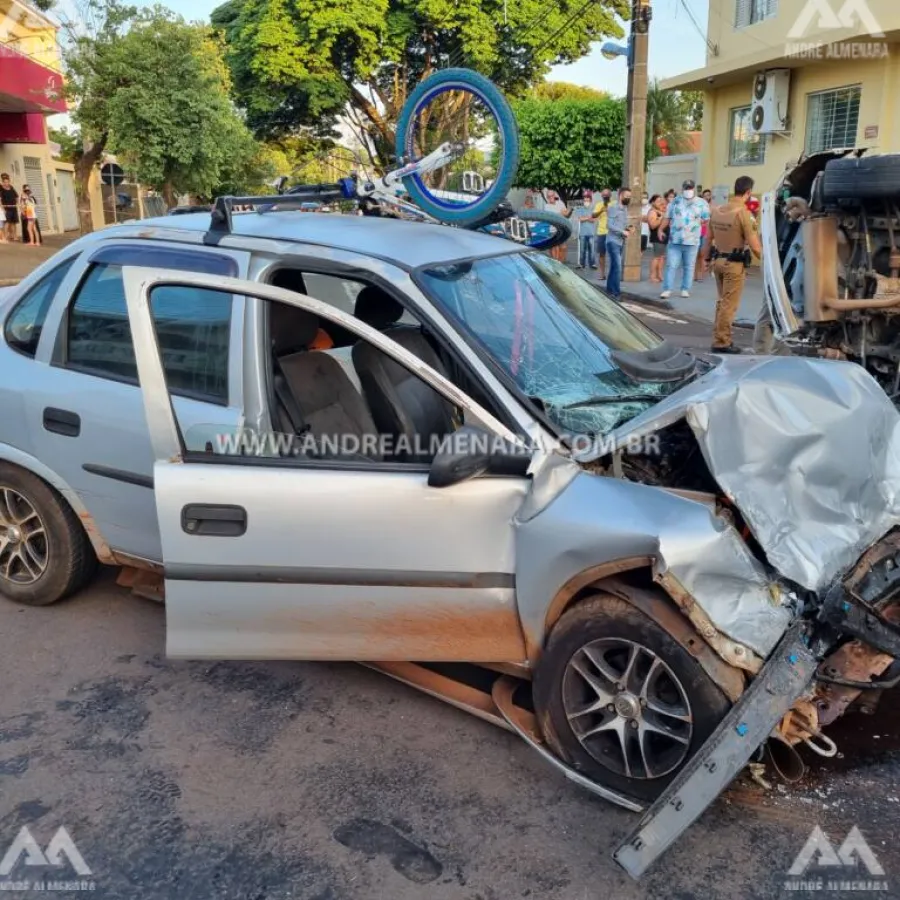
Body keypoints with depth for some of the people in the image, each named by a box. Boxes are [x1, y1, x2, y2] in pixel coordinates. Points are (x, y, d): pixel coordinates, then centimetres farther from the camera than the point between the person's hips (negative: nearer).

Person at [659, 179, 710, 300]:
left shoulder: (701, 203, 4)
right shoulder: (675, 201, 10)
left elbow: (707, 220, 6)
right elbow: (667, 217, 11)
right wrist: (660, 229, 1)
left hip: (692, 241, -1)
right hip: (674, 240, 1)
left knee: (689, 267, 6)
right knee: (671, 266, -2)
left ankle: (685, 289, 13)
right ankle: (667, 289, 0)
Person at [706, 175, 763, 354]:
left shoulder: (717, 210, 6)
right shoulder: (743, 212, -15)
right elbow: (754, 246, -15)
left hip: (719, 260, 7)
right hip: (735, 264, -7)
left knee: (722, 302, 18)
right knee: (729, 305, 0)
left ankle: (719, 337, 24)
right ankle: (721, 342, 3)